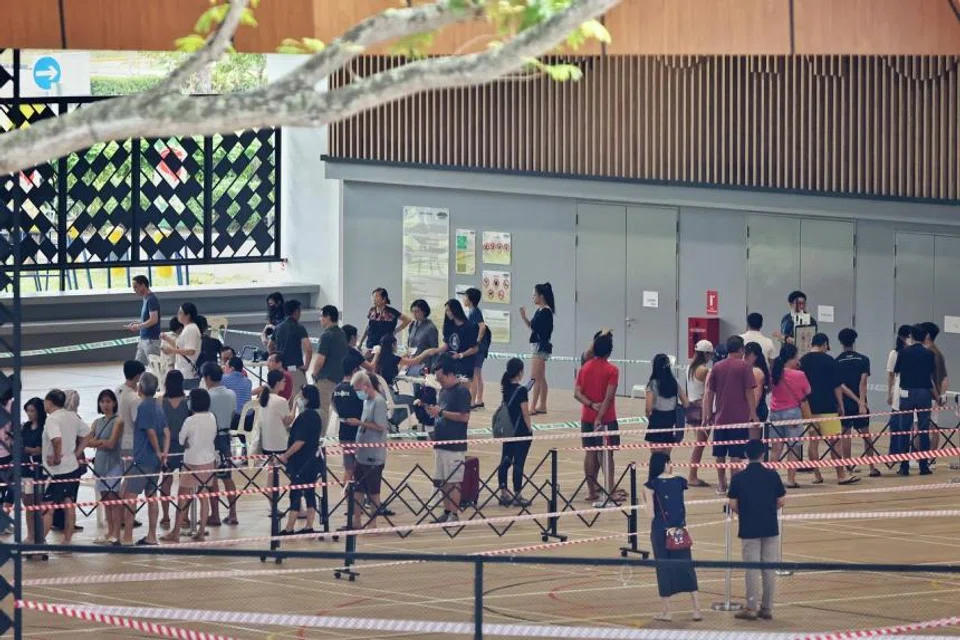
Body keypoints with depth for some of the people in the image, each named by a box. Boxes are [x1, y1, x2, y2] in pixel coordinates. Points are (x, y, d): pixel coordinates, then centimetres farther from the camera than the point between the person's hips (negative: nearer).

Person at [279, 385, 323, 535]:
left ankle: (289, 529, -3)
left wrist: (285, 456, -16)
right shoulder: (316, 416, 10)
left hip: (301, 462, -9)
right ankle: (308, 527, 10)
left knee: (295, 494, -5)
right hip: (312, 461, 9)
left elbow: (300, 441, -22)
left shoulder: (305, 416, -17)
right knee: (310, 493, 9)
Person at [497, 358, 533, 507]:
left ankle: (504, 493, 14)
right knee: (519, 462, -1)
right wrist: (529, 429, -2)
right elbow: (525, 413, -13)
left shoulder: (505, 388, 4)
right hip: (521, 432, -7)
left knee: (505, 461, 10)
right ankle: (517, 496, 3)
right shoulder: (521, 390, -15)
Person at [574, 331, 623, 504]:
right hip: (605, 419, -5)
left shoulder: (584, 368, 5)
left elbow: (577, 393, -2)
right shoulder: (611, 370, -10)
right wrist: (599, 417, -18)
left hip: (587, 418, 5)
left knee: (590, 452, 9)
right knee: (606, 453, -1)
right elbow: (608, 397, -17)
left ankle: (592, 489, 11)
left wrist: (592, 405, -13)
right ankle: (609, 492, 0)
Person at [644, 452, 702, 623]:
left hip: (660, 530, -3)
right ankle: (697, 610, 7)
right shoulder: (679, 481, 1)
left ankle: (666, 611, 10)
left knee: (664, 569, 6)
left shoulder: (652, 485, -7)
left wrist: (654, 528, 6)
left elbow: (651, 512, -8)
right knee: (686, 566, 8)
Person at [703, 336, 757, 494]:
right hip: (740, 417, -4)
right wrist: (753, 414, -2)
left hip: (720, 417, 4)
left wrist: (709, 414, 13)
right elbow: (749, 392, -8)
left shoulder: (717, 367, 6)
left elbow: (709, 392, 7)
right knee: (736, 454, -2)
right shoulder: (744, 366, -6)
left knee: (720, 454, 12)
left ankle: (721, 484, 18)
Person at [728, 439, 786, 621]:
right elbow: (781, 501, -1)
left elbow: (733, 505, -6)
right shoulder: (772, 475, -5)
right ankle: (767, 608, 11)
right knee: (769, 569, 8)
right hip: (770, 528, 1)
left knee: (752, 569, 4)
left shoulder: (738, 478, -7)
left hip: (748, 530, -1)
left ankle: (751, 608, 5)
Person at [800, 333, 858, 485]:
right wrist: (840, 405, 2)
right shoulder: (829, 361, -8)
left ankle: (817, 475, 10)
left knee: (813, 441, 9)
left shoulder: (802, 361, 4)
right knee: (833, 441, -2)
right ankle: (841, 475, -3)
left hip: (809, 408, 5)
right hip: (827, 407, -5)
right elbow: (836, 386, -7)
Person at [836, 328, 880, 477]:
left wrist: (857, 400, -10)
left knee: (846, 434, 4)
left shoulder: (837, 362, -1)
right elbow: (863, 382, -11)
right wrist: (861, 402, -17)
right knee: (865, 434, 8)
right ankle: (872, 467, 8)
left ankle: (849, 467, 3)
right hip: (860, 403, 0)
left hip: (844, 403, 0)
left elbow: (840, 385, -8)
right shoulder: (863, 360, -1)